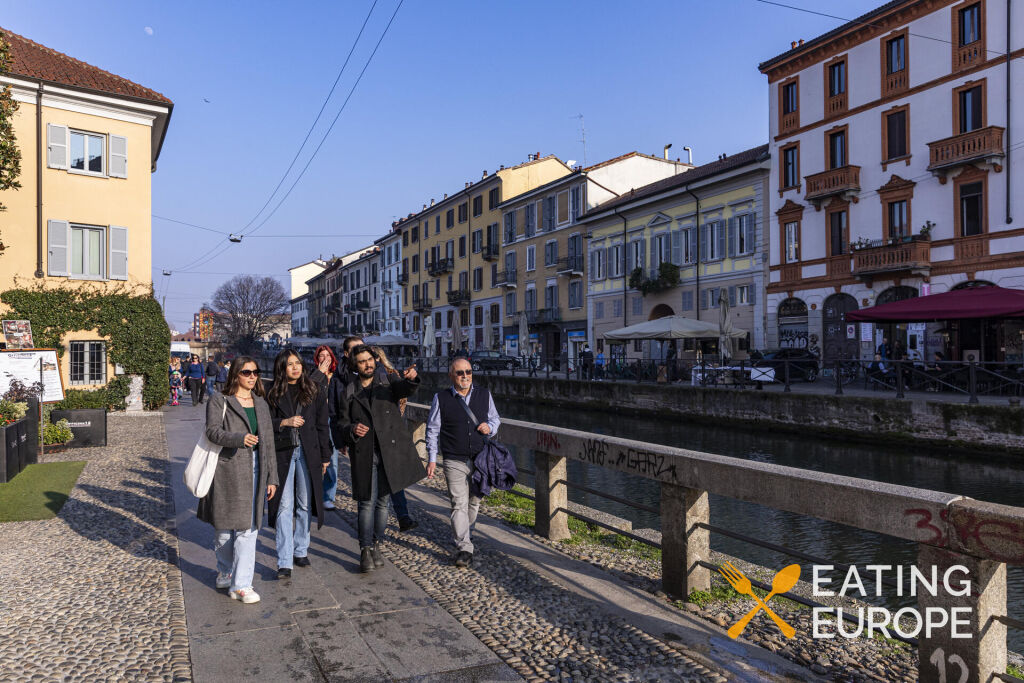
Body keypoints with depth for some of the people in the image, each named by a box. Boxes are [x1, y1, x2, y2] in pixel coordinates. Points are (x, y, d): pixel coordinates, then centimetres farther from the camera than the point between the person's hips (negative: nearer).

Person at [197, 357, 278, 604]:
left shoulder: (261, 403, 14)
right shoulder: (219, 401, 1)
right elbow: (212, 431, -13)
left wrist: (271, 477, 12)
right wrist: (239, 438, -32)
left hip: (254, 470, 3)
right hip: (227, 470, -3)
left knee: (249, 526, -1)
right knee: (224, 524, 8)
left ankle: (241, 584, 3)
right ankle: (225, 572, 31)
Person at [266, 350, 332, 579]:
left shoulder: (315, 391, 5)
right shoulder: (273, 393, 3)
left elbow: (322, 425, 7)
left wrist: (325, 457, 6)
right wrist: (284, 422, -14)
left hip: (308, 453, 1)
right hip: (282, 453, -1)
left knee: (305, 505, 10)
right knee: (284, 506, -3)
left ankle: (300, 550, 26)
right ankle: (284, 562, 0)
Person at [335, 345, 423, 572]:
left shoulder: (388, 385, 8)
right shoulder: (349, 393, 9)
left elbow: (405, 389, -14)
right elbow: (340, 425, 9)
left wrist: (411, 379, -38)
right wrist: (352, 430, -14)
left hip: (389, 451, 1)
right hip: (363, 454, -1)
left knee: (383, 501, 9)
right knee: (367, 502, -3)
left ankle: (376, 545, 25)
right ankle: (366, 550, 9)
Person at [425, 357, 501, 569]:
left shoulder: (484, 395, 6)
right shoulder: (441, 398, -1)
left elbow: (496, 419, 17)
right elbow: (433, 430, 3)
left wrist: (490, 427, -7)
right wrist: (432, 459, -1)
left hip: (480, 459, 3)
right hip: (455, 462, -3)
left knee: (474, 501, 14)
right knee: (459, 503, -10)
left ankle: (464, 533, 38)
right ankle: (464, 549, -7)